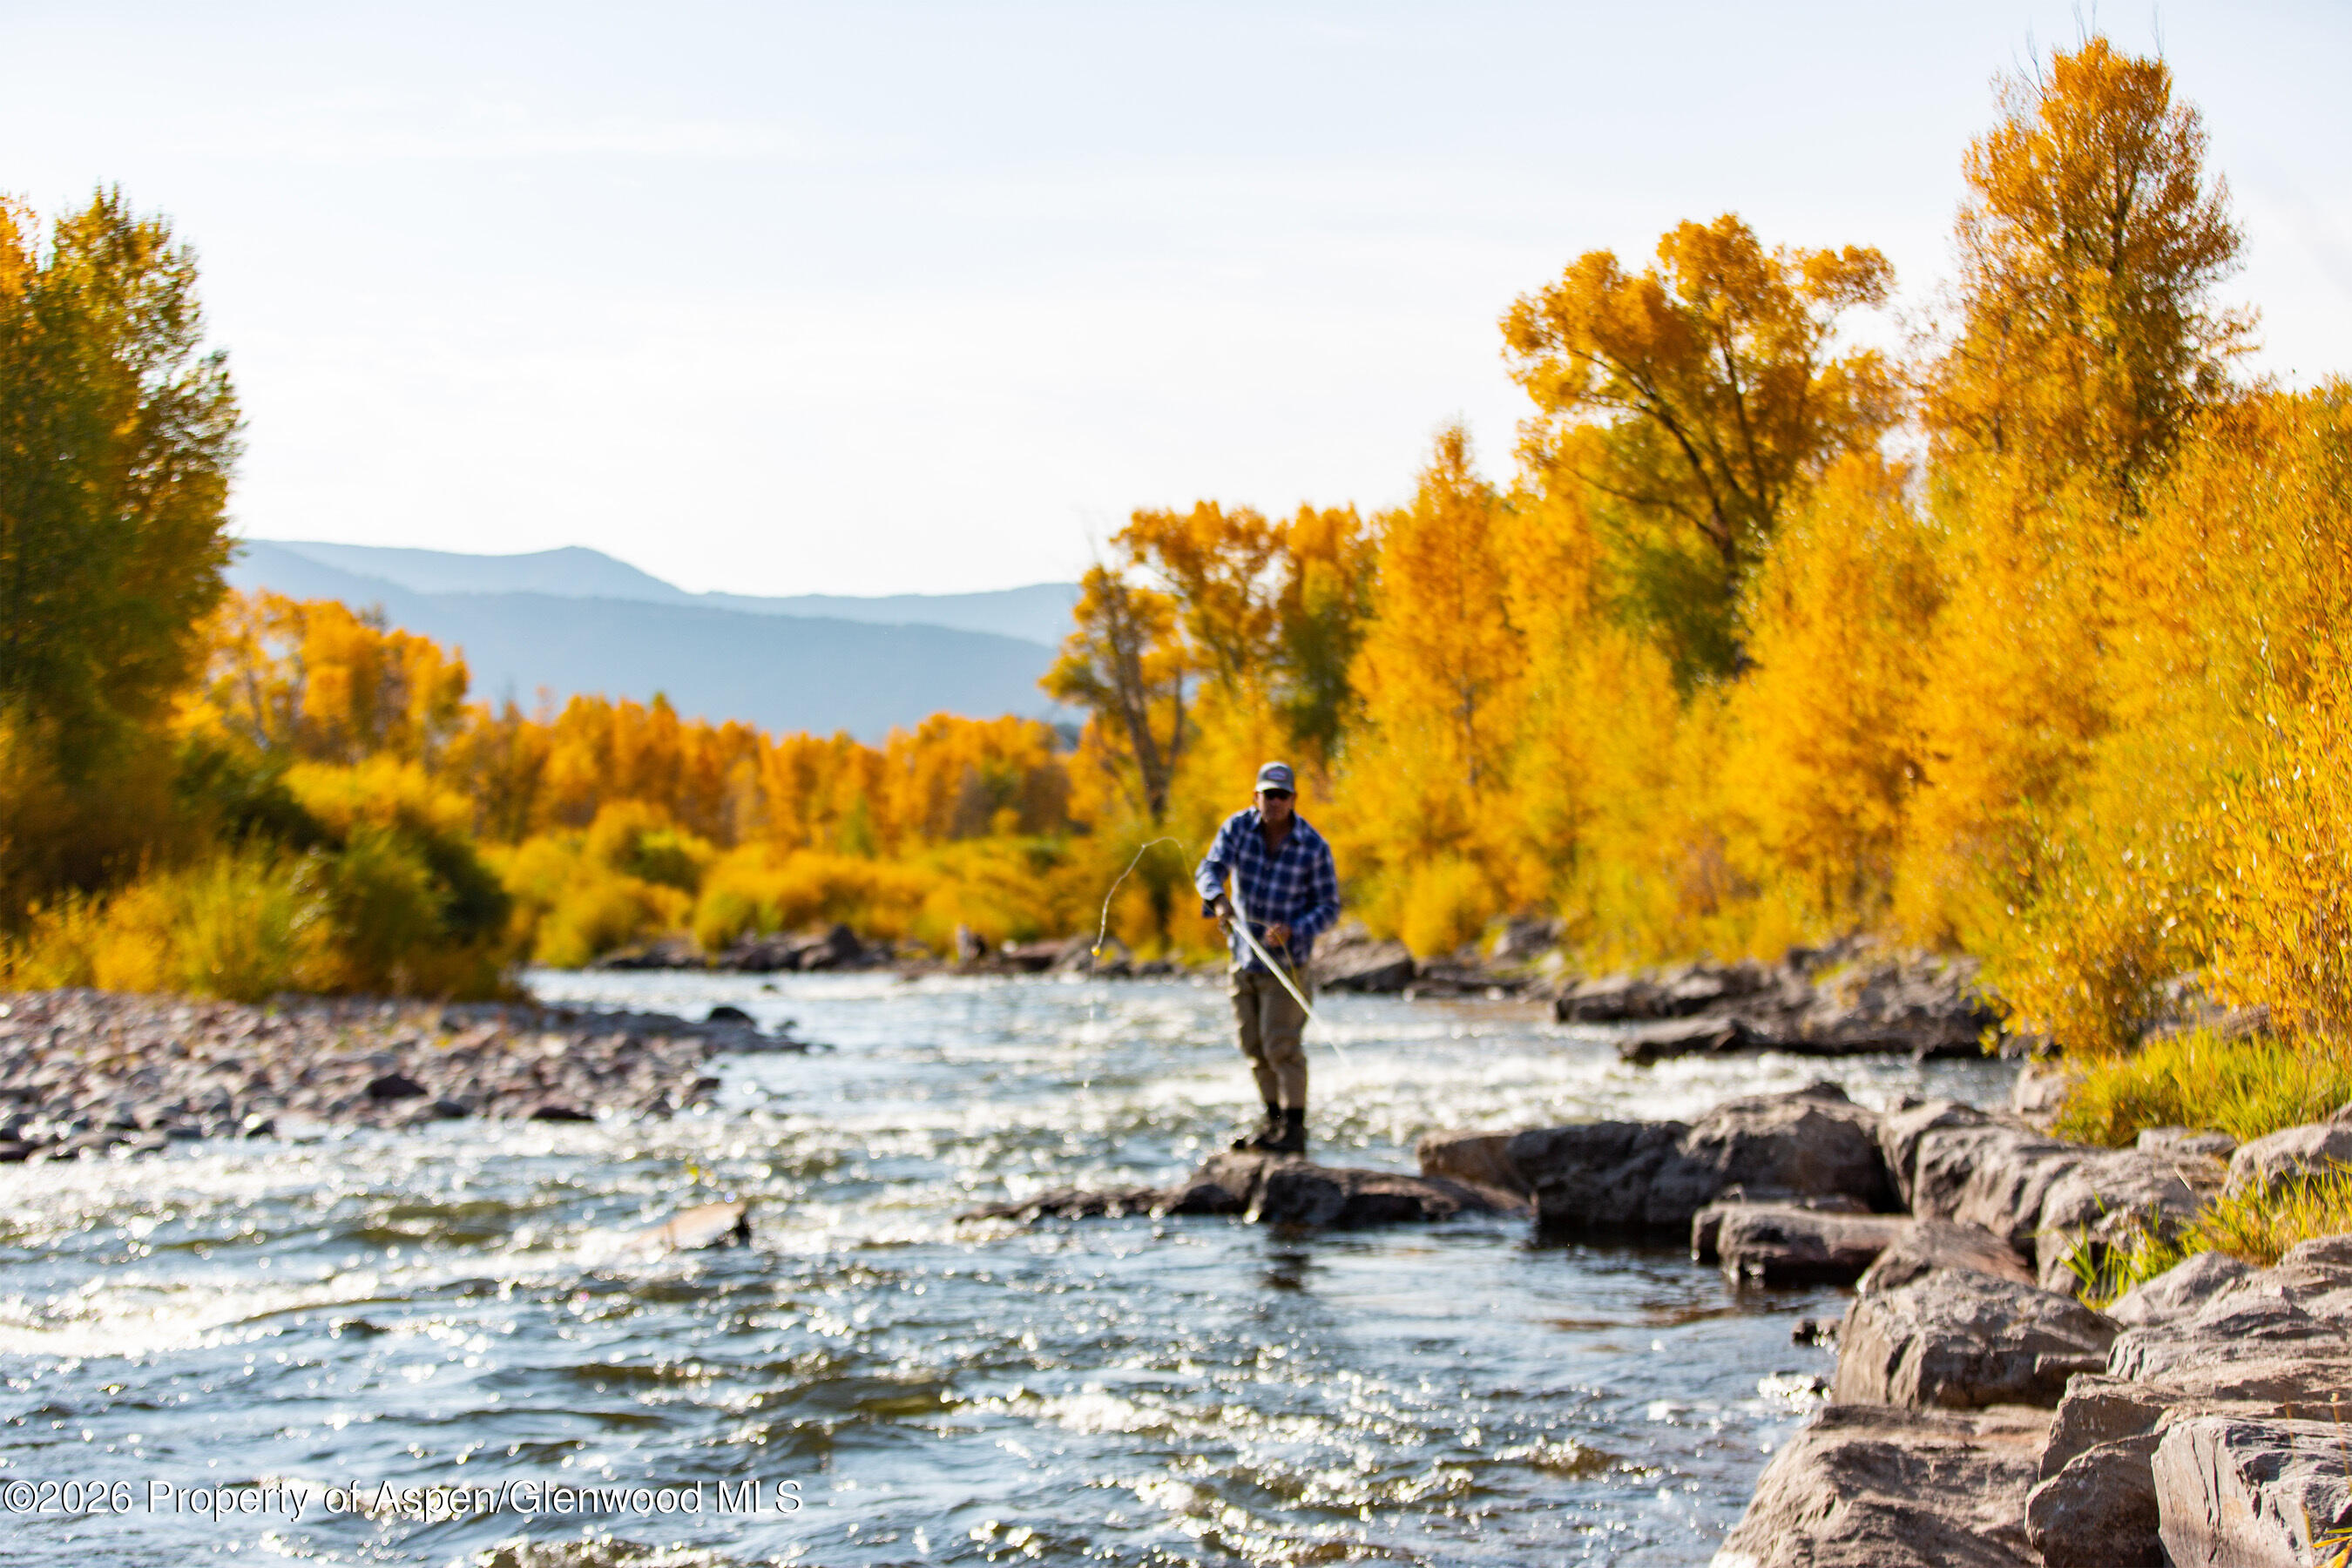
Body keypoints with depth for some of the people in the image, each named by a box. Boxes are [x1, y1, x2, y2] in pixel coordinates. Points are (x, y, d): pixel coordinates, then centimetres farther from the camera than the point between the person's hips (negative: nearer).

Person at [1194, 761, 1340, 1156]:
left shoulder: (1314, 847, -14)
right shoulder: (1238, 826, -6)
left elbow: (1329, 907, -8)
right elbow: (1209, 870, -17)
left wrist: (1293, 931, -26)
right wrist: (1219, 900, -39)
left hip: (1286, 957, -5)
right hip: (1243, 955, 5)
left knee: (1281, 1044, -11)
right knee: (1253, 1045, 11)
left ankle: (1294, 1131, -6)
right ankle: (1274, 1121, 24)